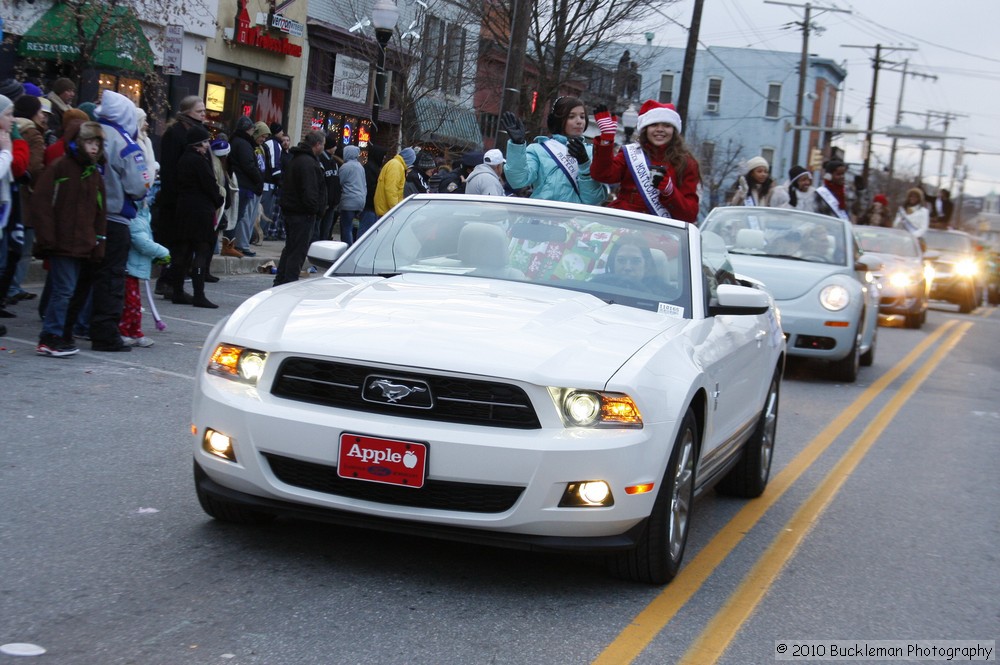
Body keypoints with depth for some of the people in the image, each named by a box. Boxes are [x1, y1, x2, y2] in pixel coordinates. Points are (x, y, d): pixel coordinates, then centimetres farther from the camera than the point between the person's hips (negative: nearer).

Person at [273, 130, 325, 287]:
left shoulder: (296, 159, 17)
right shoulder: (308, 162, -18)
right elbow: (309, 191, -24)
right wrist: (314, 209, -15)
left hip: (290, 210, 11)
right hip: (303, 213, -11)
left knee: (290, 248, 17)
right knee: (298, 251, -7)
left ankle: (280, 283, 22)